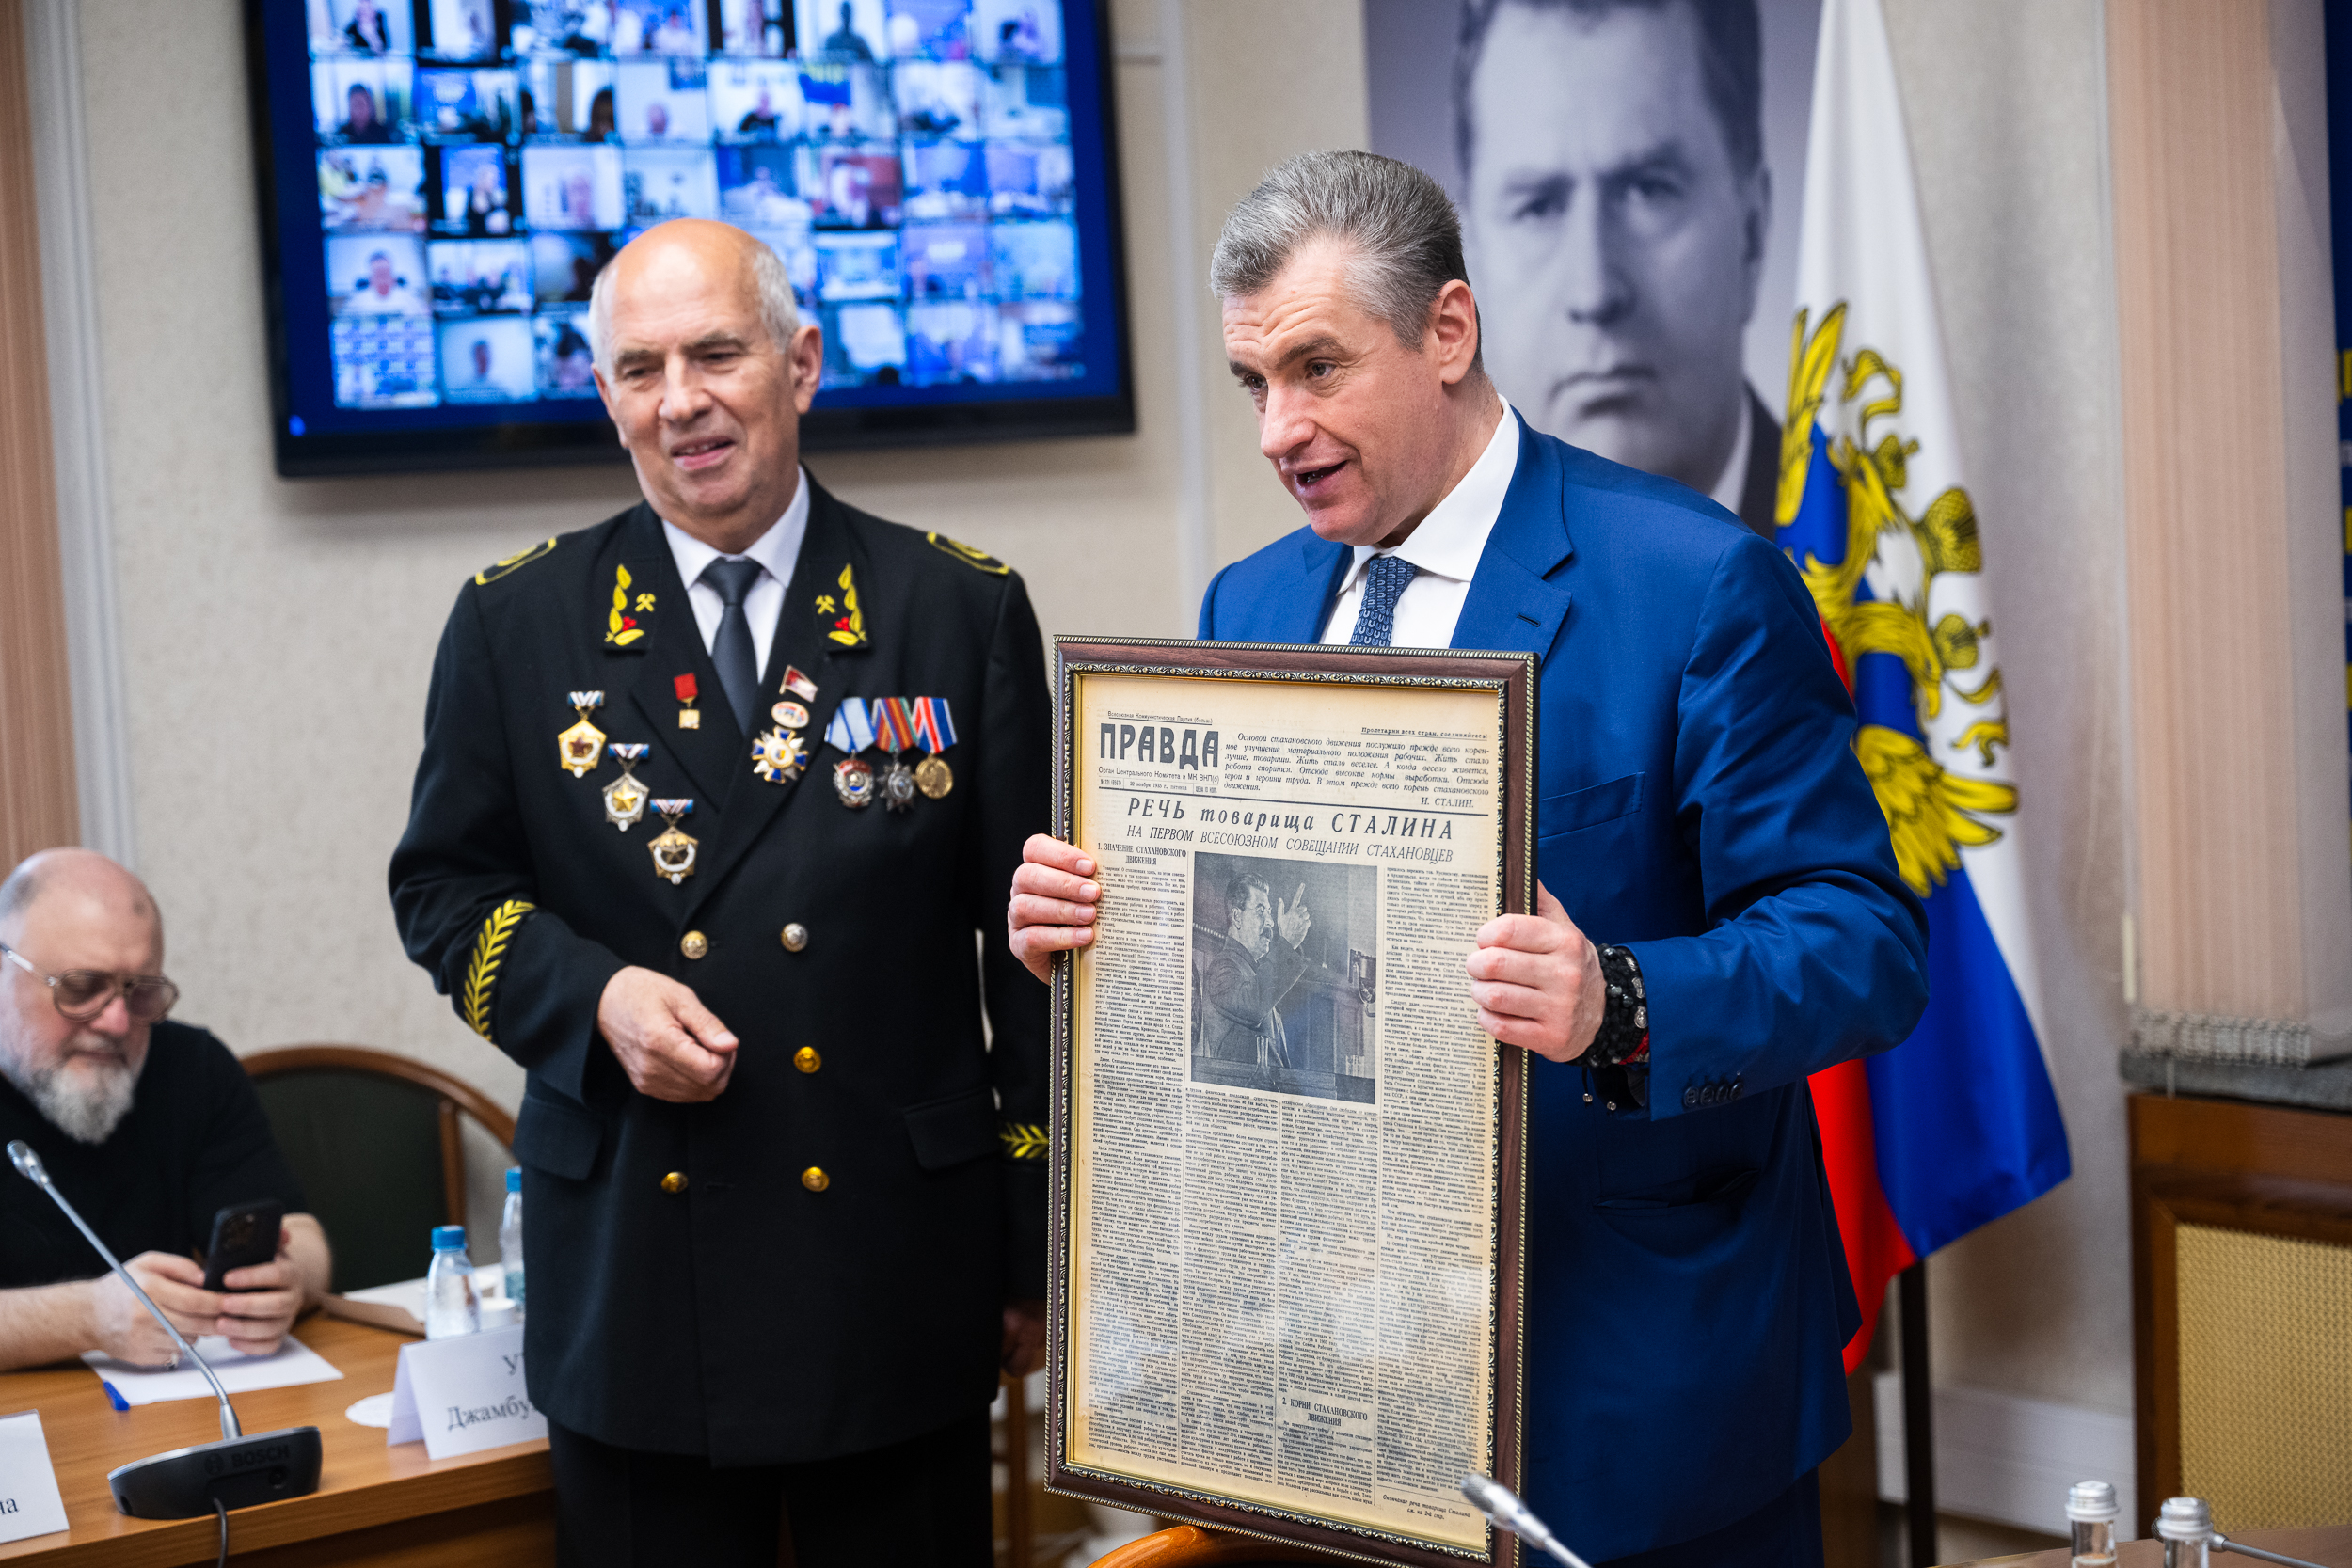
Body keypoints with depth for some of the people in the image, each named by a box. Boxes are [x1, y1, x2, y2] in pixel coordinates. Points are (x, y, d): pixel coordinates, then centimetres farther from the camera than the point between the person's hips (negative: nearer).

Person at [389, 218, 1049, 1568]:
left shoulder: (962, 610, 1)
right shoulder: (517, 623, 4)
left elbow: (1033, 947, 3)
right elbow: (446, 887, 10)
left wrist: (1038, 1252, 2)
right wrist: (593, 995, -12)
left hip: (901, 1268, 0)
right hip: (632, 1275, 1)